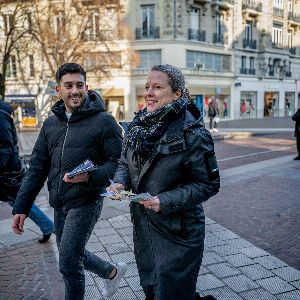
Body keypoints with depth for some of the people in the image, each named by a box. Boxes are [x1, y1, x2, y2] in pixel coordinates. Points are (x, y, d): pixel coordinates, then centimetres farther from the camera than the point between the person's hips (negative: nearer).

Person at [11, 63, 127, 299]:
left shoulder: (103, 121, -11)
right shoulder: (50, 124, 7)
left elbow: (119, 162, -12)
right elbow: (37, 169, 7)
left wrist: (91, 176, -29)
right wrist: (21, 207, 3)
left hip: (86, 202, -7)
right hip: (59, 204, 7)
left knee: (69, 263, -2)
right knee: (72, 254, 21)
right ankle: (112, 272, 45)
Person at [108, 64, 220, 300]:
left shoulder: (192, 133, -18)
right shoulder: (138, 125, 1)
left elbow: (208, 184, -15)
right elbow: (125, 163, 12)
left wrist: (166, 201, -24)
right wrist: (120, 183, -9)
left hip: (178, 234, -7)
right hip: (142, 226, 7)